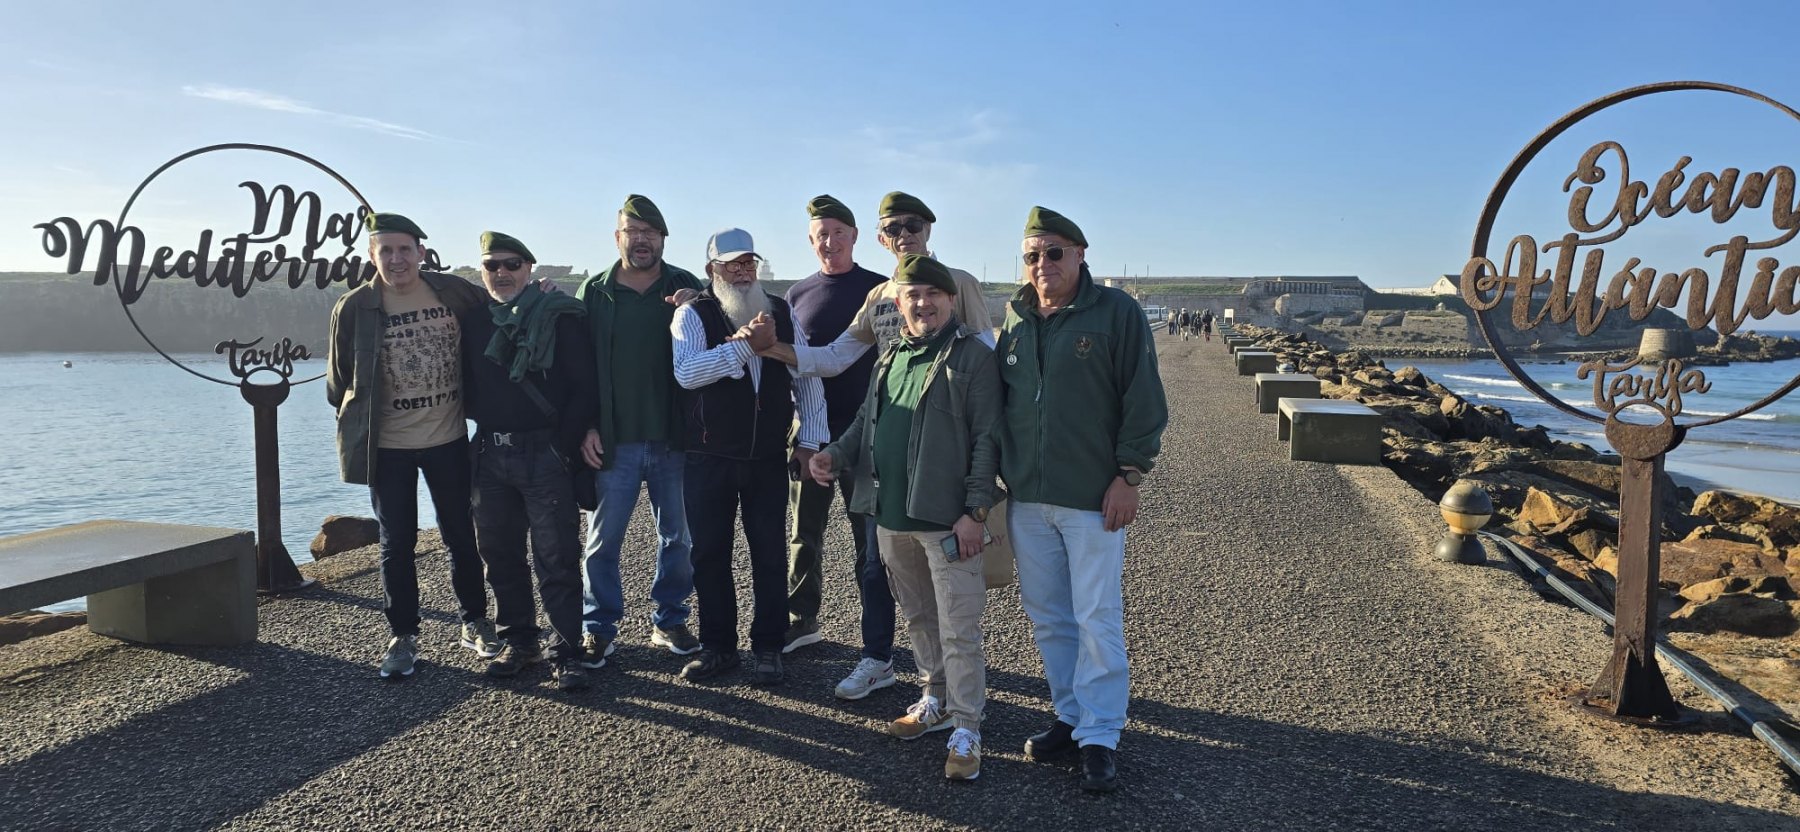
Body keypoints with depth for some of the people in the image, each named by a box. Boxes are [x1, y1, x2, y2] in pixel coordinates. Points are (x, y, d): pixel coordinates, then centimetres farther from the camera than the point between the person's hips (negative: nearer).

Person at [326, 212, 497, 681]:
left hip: (449, 440, 1)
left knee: (460, 535, 13)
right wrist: (357, 429, 8)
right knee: (397, 543, 8)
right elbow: (339, 381, 4)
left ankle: (474, 621, 28)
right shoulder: (354, 308, -6)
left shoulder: (456, 293, -4)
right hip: (387, 448, -1)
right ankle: (402, 636, 20)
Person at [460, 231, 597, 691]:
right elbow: (466, 381, 16)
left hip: (545, 454, -5)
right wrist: (481, 430, 5)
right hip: (490, 456, 5)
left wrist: (565, 447, -11)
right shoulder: (472, 319, 10)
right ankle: (519, 641, 26)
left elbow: (583, 386, -8)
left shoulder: (560, 316, -4)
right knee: (500, 554, 12)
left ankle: (568, 650, 7)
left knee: (557, 558, -1)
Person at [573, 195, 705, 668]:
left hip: (673, 439, 1)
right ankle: (598, 627, 19)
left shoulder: (686, 289, 4)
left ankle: (669, 621, 25)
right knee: (602, 540, 5)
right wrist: (586, 428, -4)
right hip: (613, 442, -1)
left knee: (677, 538, 10)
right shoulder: (594, 293, 3)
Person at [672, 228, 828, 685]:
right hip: (709, 459, -1)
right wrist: (743, 344, -25)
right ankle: (717, 647, 22)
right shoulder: (693, 314, -3)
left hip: (769, 458, 1)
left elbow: (807, 378, 8)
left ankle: (768, 648, 18)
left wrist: (809, 440, 3)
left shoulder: (781, 312, 6)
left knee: (769, 556, 5)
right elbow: (686, 372, -20)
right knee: (709, 555, 7)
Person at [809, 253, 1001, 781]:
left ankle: (967, 732, 9)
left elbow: (987, 440, -11)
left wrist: (975, 511, -16)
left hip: (946, 520, -7)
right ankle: (936, 701, 36)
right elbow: (867, 420, 20)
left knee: (958, 630, -1)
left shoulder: (972, 356, -7)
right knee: (918, 619, 19)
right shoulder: (890, 357, 13)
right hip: (891, 518, 7)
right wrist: (836, 455, 1)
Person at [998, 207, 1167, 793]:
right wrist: (997, 474, 12)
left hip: (1093, 498, -5)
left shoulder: (1116, 312, -5)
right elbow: (995, 399, 17)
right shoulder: (1014, 319, 10)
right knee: (1047, 618, 13)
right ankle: (1071, 717, 27)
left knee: (1097, 620, 0)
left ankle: (1099, 738, 12)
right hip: (1026, 498, 5)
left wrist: (1129, 476, -11)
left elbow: (1144, 401, -7)